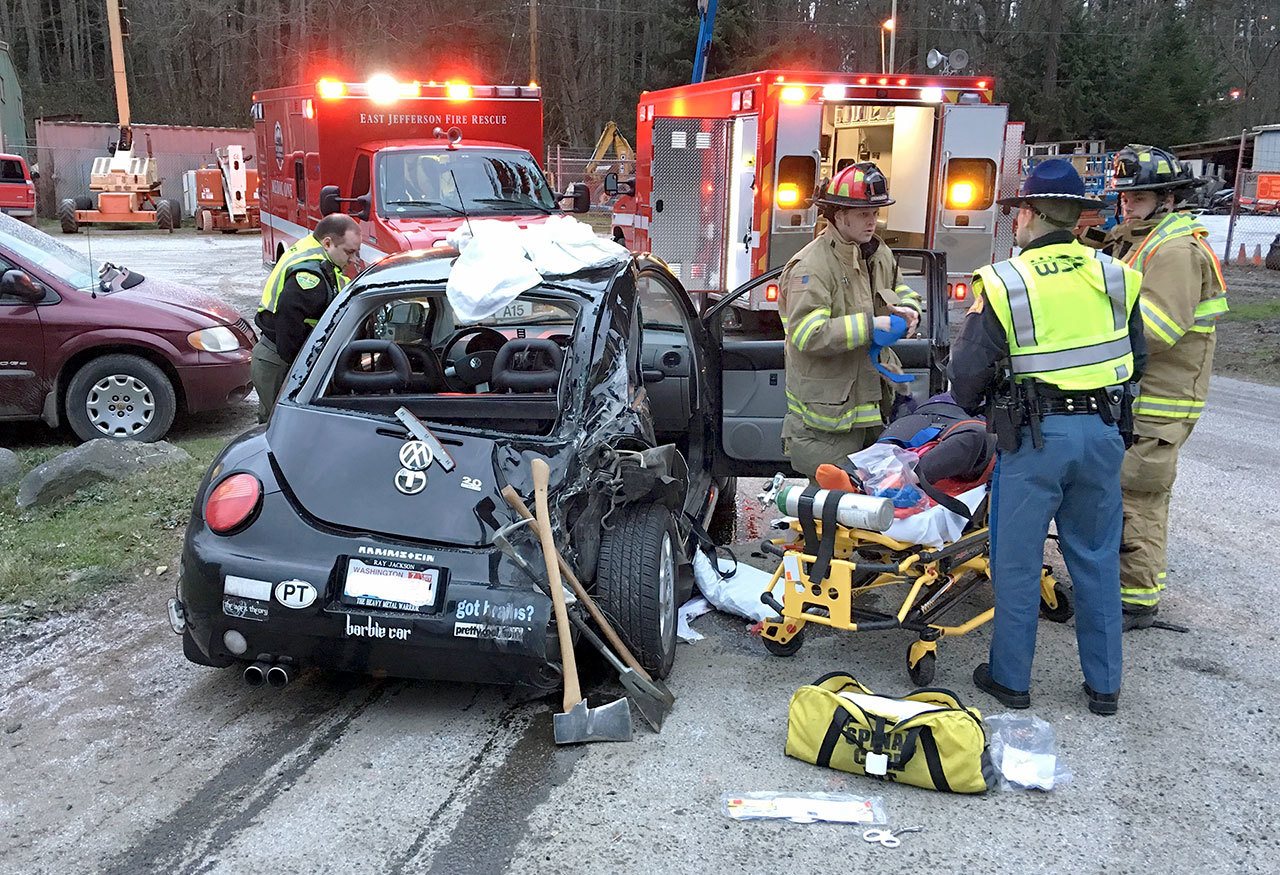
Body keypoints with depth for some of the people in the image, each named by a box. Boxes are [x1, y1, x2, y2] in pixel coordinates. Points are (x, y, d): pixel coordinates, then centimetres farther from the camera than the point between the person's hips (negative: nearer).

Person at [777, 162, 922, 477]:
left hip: (875, 401, 8)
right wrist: (869, 325, -24)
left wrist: (907, 310, 0)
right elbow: (807, 334, -27)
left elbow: (904, 292, 25)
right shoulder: (812, 267, -17)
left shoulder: (878, 254, 10)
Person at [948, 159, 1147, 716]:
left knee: (1017, 561, 9)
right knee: (1097, 559, 15)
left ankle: (1010, 678, 20)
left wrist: (974, 406, 14)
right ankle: (1103, 685, 25)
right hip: (1102, 431, 5)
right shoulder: (1114, 278, 4)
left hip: (1034, 438, -4)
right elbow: (1136, 359, 13)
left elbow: (967, 376, -7)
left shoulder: (1004, 284, -10)